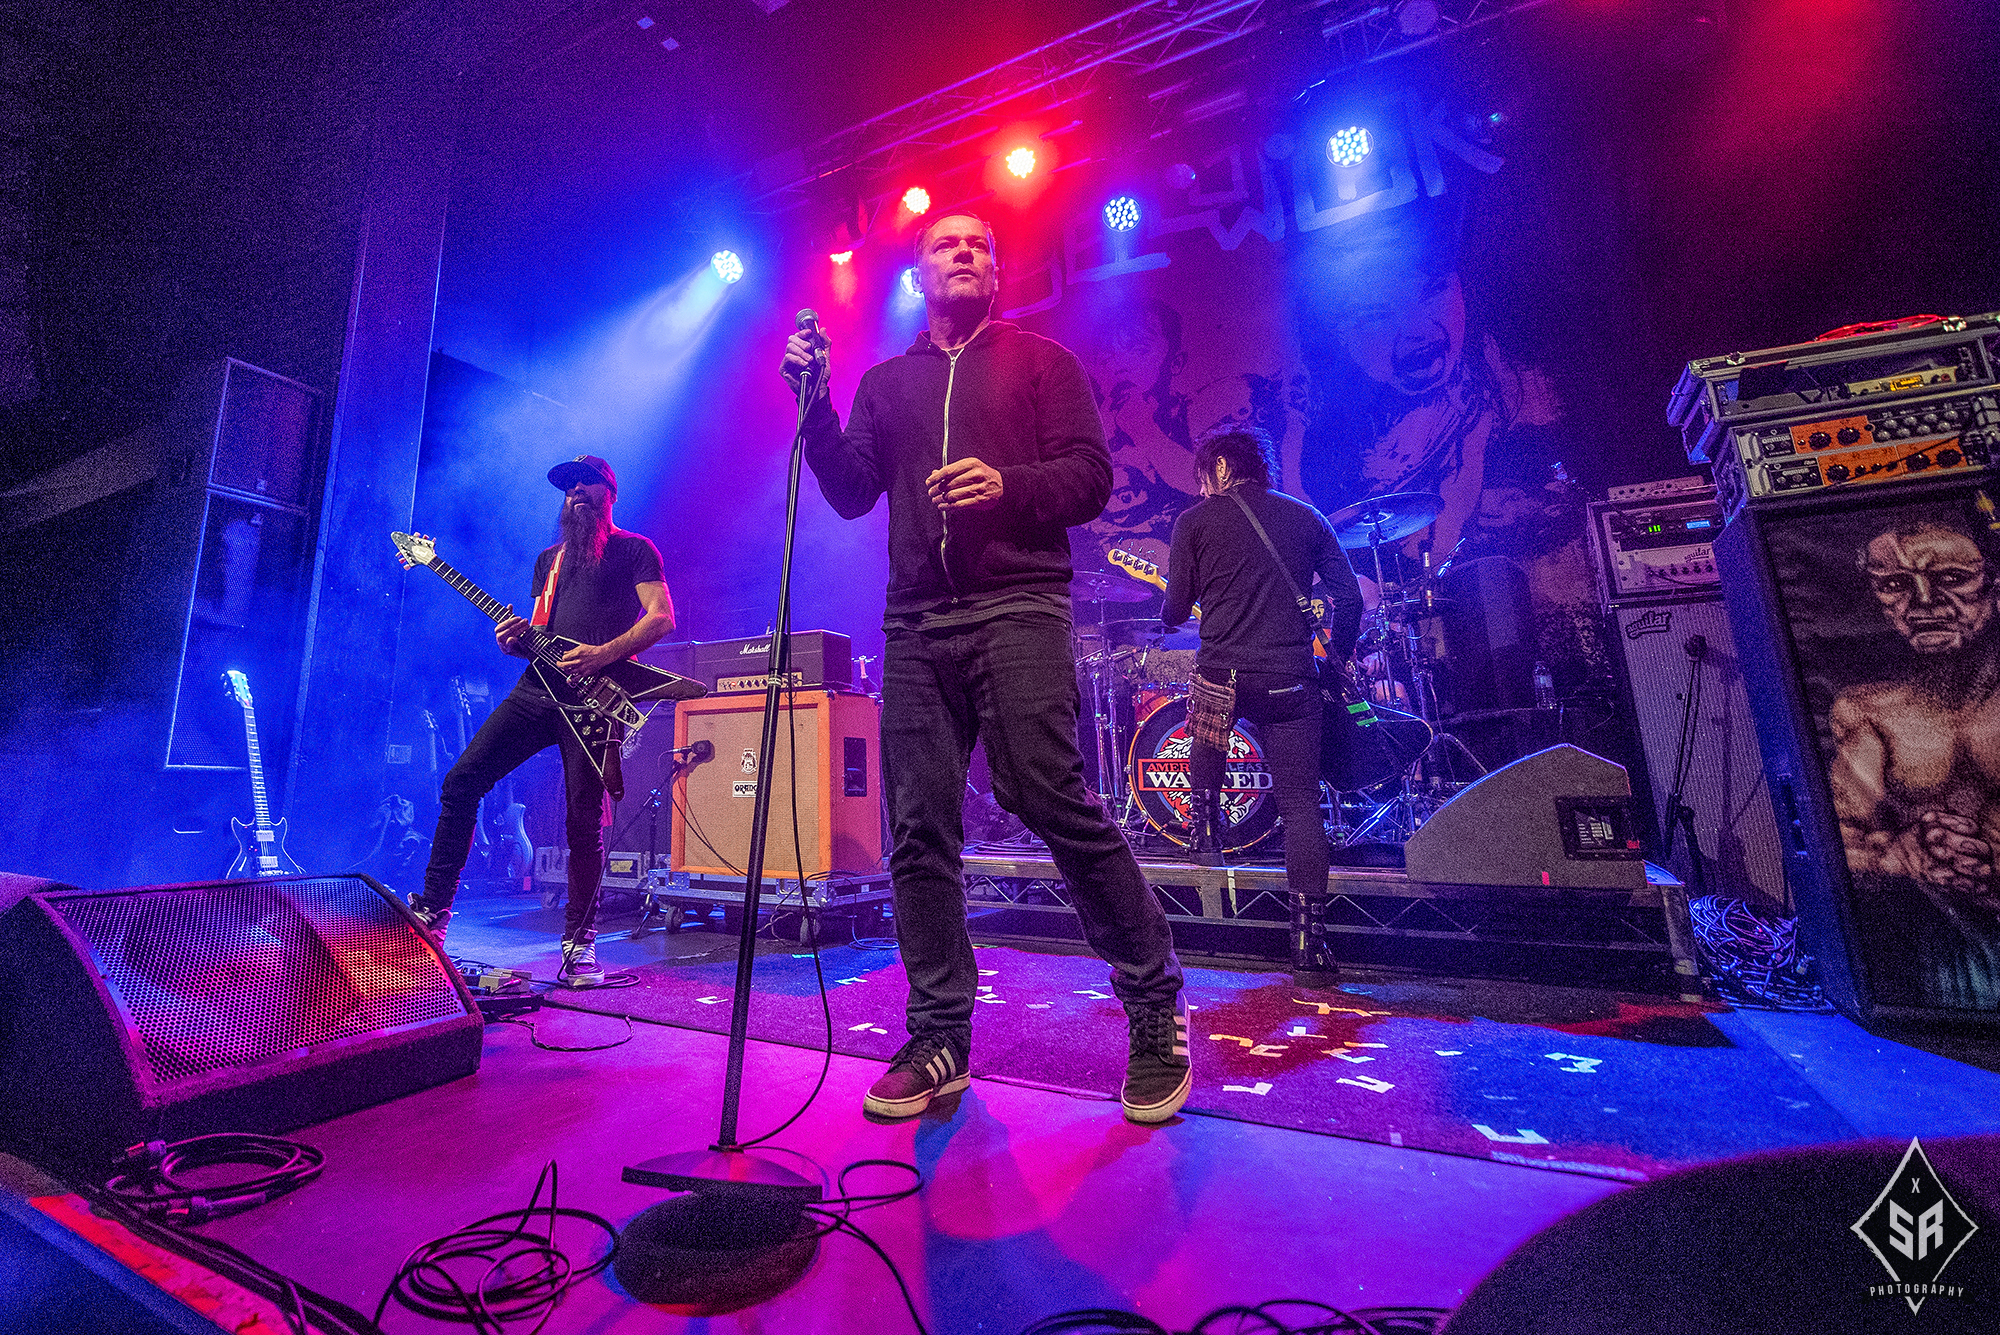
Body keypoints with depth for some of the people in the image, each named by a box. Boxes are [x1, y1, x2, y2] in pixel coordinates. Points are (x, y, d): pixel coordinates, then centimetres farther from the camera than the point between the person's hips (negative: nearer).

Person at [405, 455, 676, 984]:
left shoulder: (634, 550, 6)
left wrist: (603, 653, -20)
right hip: (537, 688, 7)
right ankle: (432, 911, 12)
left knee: (583, 821, -5)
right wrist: (518, 639, 3)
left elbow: (662, 617, -7)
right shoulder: (549, 559, 25)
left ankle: (579, 939, 8)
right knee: (462, 782, -1)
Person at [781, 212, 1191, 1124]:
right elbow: (850, 494, 15)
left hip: (1017, 609, -3)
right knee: (918, 833, 1)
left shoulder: (1041, 361, 17)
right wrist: (815, 404, 4)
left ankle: (1156, 1010, 5)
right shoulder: (885, 383, 26)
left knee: (1052, 800, -15)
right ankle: (939, 1039, 14)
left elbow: (1091, 476, 4)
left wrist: (1012, 486, -14)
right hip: (915, 625, 4)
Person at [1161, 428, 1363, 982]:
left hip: (1222, 671, -1)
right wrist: (1336, 657, 22)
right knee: (1301, 801, 4)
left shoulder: (1195, 521, 4)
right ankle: (1306, 932, 1)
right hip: (1292, 678, 2)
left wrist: (1172, 614, 24)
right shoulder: (1306, 516, 13)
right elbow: (1350, 598, 8)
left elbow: (1175, 610, 1)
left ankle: (1206, 828, 34)